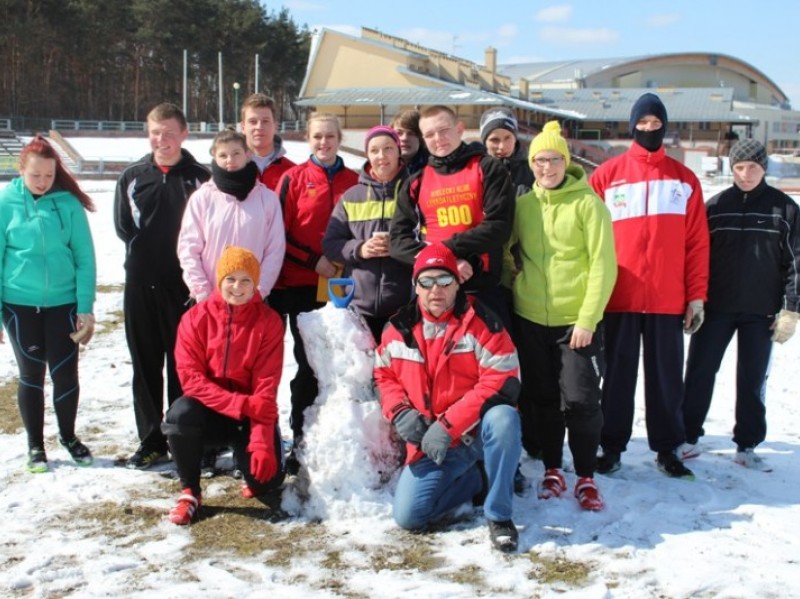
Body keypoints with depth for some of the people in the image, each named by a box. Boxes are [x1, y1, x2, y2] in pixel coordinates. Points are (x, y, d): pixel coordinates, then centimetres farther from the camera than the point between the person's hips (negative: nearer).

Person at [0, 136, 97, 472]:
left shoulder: (68, 203, -5)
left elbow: (85, 258, -3)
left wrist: (86, 307, -7)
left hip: (63, 302, 0)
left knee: (65, 373, 6)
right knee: (31, 374, 9)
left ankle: (68, 436, 29)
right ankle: (35, 445, 25)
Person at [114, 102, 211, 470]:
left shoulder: (200, 178, 0)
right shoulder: (132, 177, 8)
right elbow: (123, 226, 11)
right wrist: (146, 254, 1)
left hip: (185, 286, -3)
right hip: (141, 286, 3)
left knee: (184, 366, 3)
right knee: (146, 367, 8)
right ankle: (151, 441, 17)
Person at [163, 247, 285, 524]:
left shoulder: (269, 321, -8)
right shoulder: (196, 317, -7)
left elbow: (266, 387, -13)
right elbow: (191, 377, -13)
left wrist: (261, 441, -23)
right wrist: (241, 403, -25)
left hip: (251, 415, 0)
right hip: (210, 410, 1)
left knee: (267, 478, -21)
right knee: (181, 414, -33)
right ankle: (190, 491, -8)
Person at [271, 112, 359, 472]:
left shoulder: (354, 181, 9)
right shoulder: (294, 178, 3)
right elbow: (278, 233, 0)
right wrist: (314, 260, -9)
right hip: (301, 286, -2)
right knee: (308, 364, 1)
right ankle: (301, 441, 12)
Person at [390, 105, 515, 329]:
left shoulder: (488, 169, 4)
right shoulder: (416, 183, 12)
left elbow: (498, 227, -7)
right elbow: (399, 239, 4)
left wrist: (449, 247, -13)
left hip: (484, 290, -3)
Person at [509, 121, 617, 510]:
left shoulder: (587, 203, -6)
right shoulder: (523, 204, 5)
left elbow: (603, 264, -10)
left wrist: (587, 319, -15)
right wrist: (509, 288, 0)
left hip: (577, 320, -4)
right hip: (530, 319, 4)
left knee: (580, 401, -3)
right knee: (541, 399, 11)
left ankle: (586, 479, 11)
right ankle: (552, 470, 26)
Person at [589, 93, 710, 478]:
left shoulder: (684, 178, 9)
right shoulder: (607, 175, 4)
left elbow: (697, 242, 6)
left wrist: (697, 295, 0)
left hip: (668, 299, 1)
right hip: (619, 297, -1)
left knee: (666, 376, 9)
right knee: (618, 375, 8)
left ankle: (667, 449, 20)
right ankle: (612, 446, 18)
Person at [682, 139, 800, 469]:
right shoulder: (715, 206, 3)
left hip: (761, 312, 0)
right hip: (715, 308, 1)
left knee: (752, 380, 6)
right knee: (699, 373, 1)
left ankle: (747, 445, 17)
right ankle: (688, 437, 11)